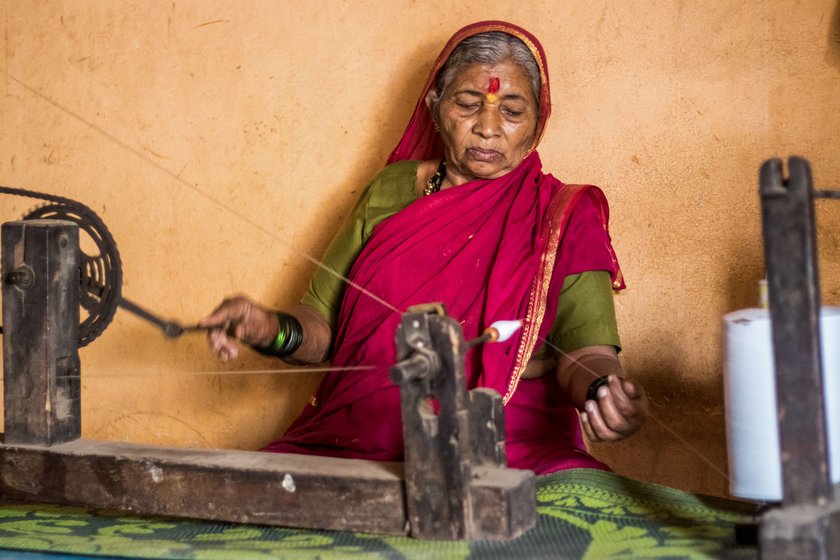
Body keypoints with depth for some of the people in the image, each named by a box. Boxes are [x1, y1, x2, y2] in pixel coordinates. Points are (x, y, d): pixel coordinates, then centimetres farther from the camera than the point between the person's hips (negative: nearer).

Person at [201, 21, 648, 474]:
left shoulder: (564, 217, 5)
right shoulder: (390, 190, 12)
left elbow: (586, 348, -5)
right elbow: (324, 321, 11)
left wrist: (604, 389, -29)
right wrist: (273, 331, -12)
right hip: (356, 440, 2)